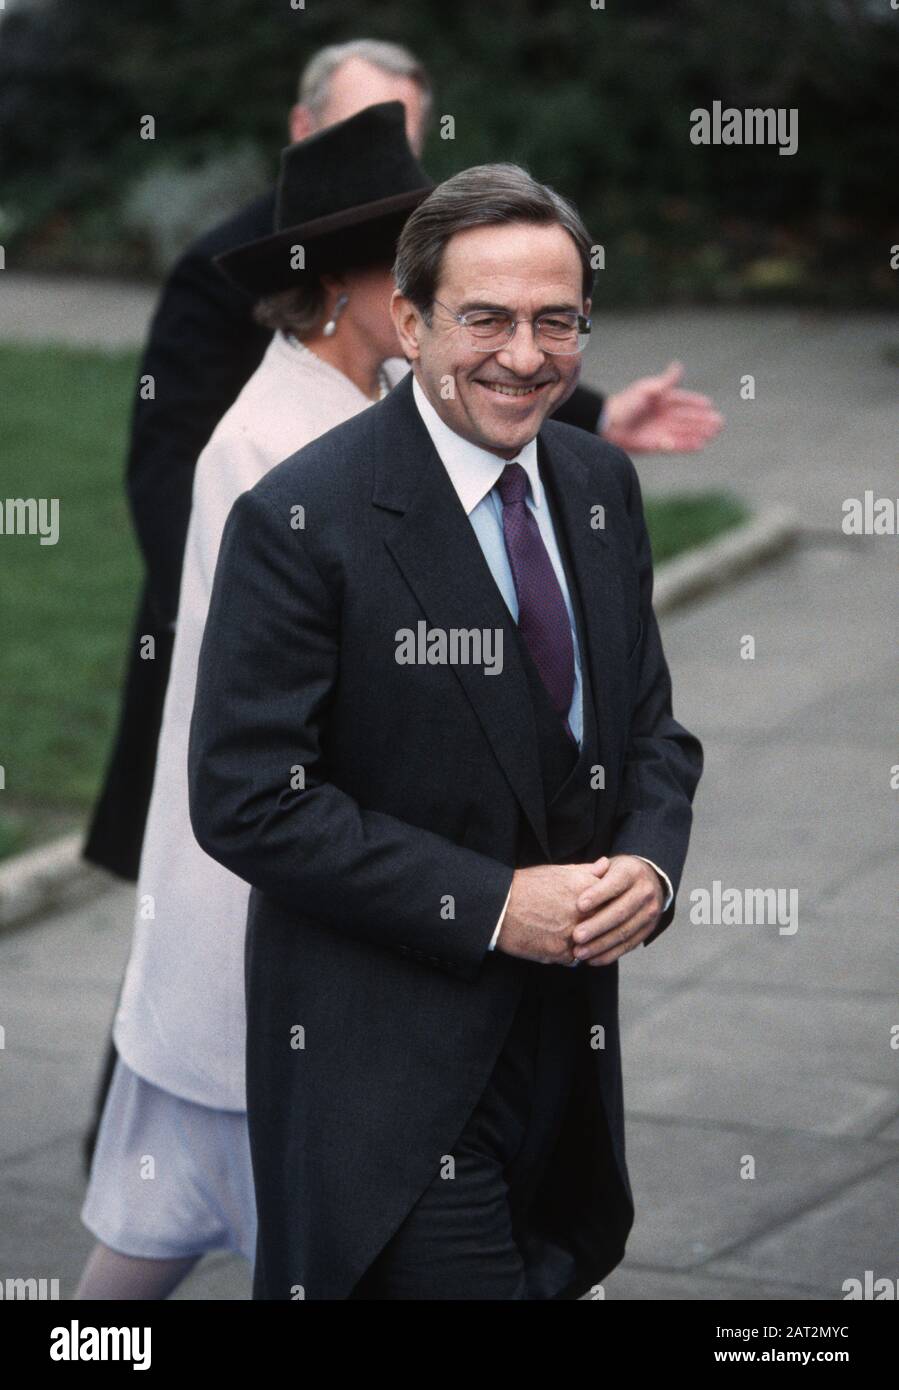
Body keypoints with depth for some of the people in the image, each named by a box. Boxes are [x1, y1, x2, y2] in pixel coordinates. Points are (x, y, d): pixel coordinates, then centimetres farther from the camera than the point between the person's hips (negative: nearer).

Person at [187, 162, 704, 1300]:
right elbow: (246, 800, -17)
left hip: (572, 1034, 7)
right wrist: (491, 907, -20)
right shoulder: (300, 521, -15)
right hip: (390, 1067, -6)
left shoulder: (603, 487, 6)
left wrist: (649, 865, -8)